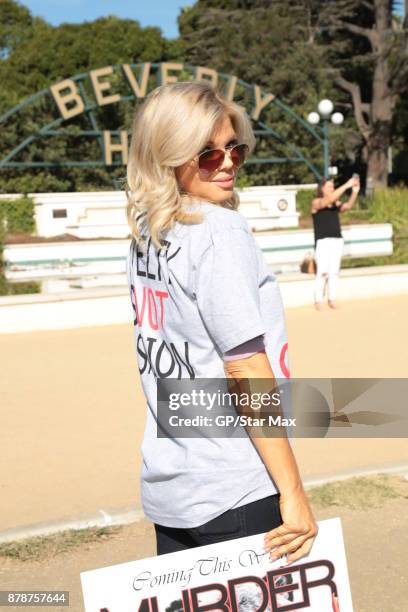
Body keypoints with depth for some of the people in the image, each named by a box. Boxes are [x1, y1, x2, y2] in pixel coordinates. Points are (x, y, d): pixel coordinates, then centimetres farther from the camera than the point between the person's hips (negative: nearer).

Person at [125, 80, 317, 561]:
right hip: (236, 496, -8)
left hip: (166, 489, 8)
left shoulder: (143, 236, 8)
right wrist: (293, 491, -15)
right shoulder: (222, 234, -15)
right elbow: (246, 369, -18)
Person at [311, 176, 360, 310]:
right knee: (322, 271, -11)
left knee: (334, 271, 2)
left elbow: (347, 206, -8)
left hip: (337, 240, 5)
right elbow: (329, 199, -20)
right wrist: (346, 185, -24)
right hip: (322, 241, -5)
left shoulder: (336, 203, 11)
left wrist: (355, 192, -24)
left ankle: (332, 299, 7)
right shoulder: (316, 202, -2)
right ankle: (318, 301, -6)